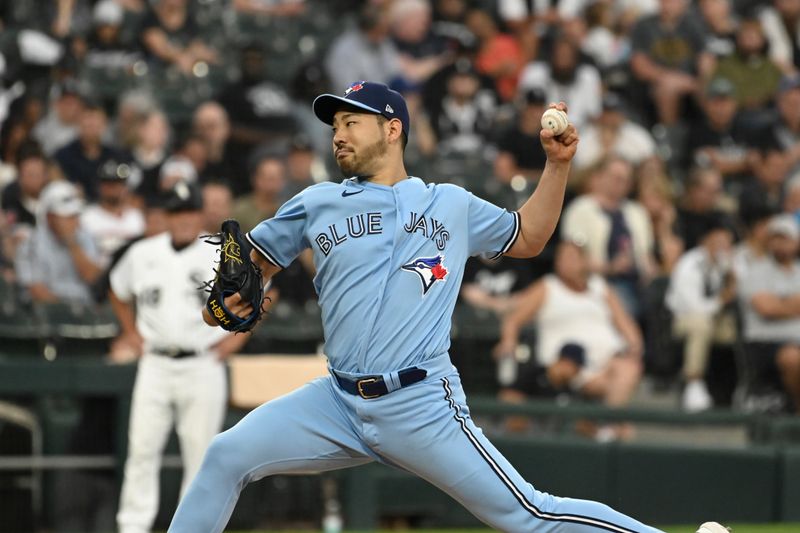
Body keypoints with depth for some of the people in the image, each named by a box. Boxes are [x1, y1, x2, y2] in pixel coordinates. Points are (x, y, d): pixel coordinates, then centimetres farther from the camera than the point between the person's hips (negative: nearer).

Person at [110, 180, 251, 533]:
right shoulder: (142, 254, 6)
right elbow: (119, 291, 24)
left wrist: (237, 336, 0)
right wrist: (131, 331, 15)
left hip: (203, 367, -2)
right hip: (155, 364, 2)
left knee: (200, 451, 0)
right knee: (142, 447, -3)